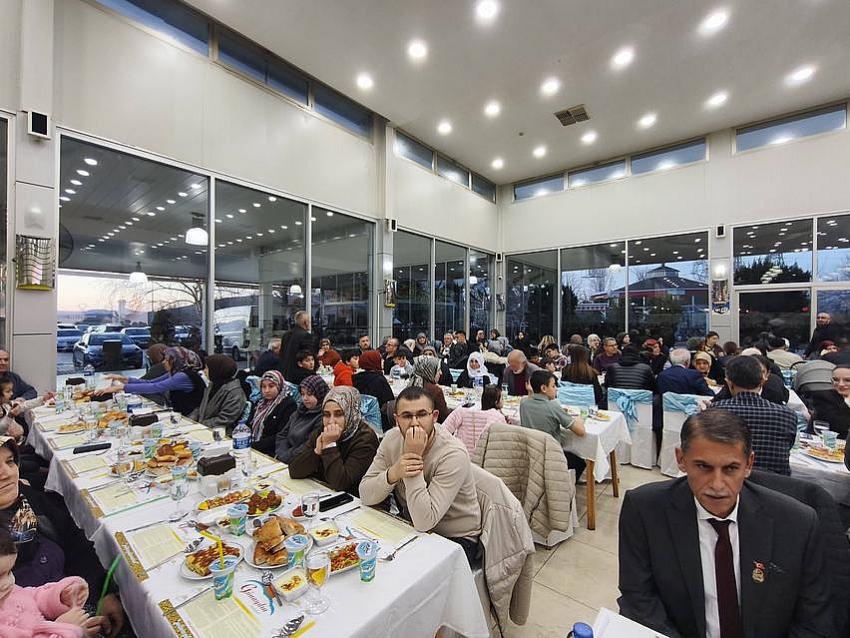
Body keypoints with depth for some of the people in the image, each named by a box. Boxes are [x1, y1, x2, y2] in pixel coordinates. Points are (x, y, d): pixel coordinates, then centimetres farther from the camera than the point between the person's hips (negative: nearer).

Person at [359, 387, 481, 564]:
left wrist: (415, 456, -34)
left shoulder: (454, 454, -28)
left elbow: (424, 521, -29)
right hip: (411, 527, 5)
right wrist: (393, 473, -31)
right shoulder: (392, 439, -10)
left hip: (455, 538, -4)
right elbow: (365, 496, -11)